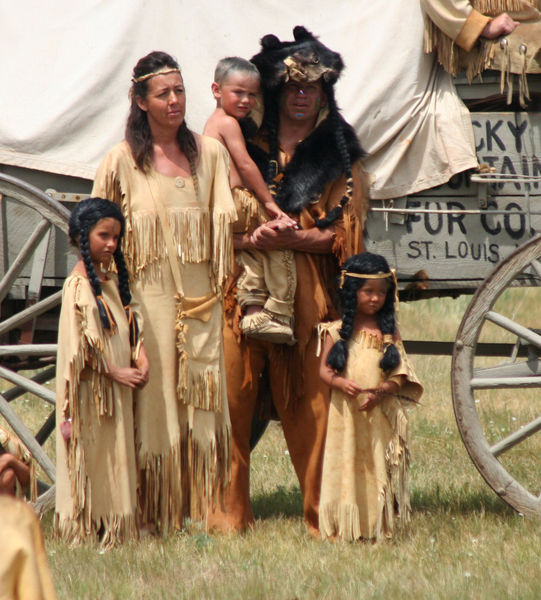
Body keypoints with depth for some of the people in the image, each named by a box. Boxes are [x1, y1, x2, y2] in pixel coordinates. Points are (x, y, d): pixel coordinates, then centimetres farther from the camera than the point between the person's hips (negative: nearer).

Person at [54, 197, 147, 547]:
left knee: (117, 455, 8)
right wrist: (116, 372, -15)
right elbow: (80, 343, -15)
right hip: (92, 388, -8)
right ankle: (87, 528, -1)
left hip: (119, 389, 8)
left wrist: (141, 359, -2)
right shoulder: (77, 285, -11)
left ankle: (115, 525, 12)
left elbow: (130, 324, 16)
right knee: (92, 451, -5)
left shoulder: (114, 281, 14)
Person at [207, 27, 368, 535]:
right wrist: (249, 239, -12)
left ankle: (323, 515, 2)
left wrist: (289, 239, -13)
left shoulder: (338, 157, 10)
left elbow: (344, 232, 3)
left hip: (308, 296, -1)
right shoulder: (243, 146, 12)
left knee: (311, 407, -4)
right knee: (231, 402, -5)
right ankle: (228, 515, 1)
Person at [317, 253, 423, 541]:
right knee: (346, 470, -2)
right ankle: (344, 526, 2)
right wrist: (341, 383, -19)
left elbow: (400, 375, 3)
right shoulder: (337, 331, 3)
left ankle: (379, 526, 5)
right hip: (346, 414, -1)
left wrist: (382, 391, -16)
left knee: (379, 471, 1)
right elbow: (324, 369, 1)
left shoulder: (389, 333, 6)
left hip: (381, 415, 1)